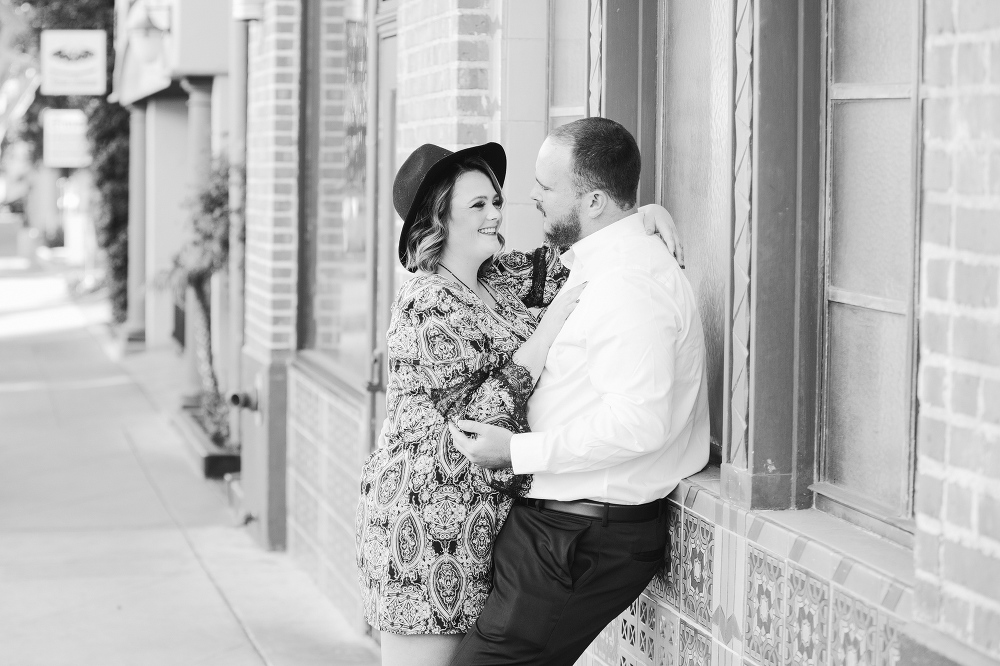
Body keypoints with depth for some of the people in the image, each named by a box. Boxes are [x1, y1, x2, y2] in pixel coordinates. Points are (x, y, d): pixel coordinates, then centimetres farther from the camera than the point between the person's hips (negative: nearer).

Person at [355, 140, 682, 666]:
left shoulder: (501, 278, 12)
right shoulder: (427, 304, -14)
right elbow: (477, 415, -19)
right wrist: (551, 324, -18)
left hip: (480, 516, 8)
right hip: (425, 513, -8)